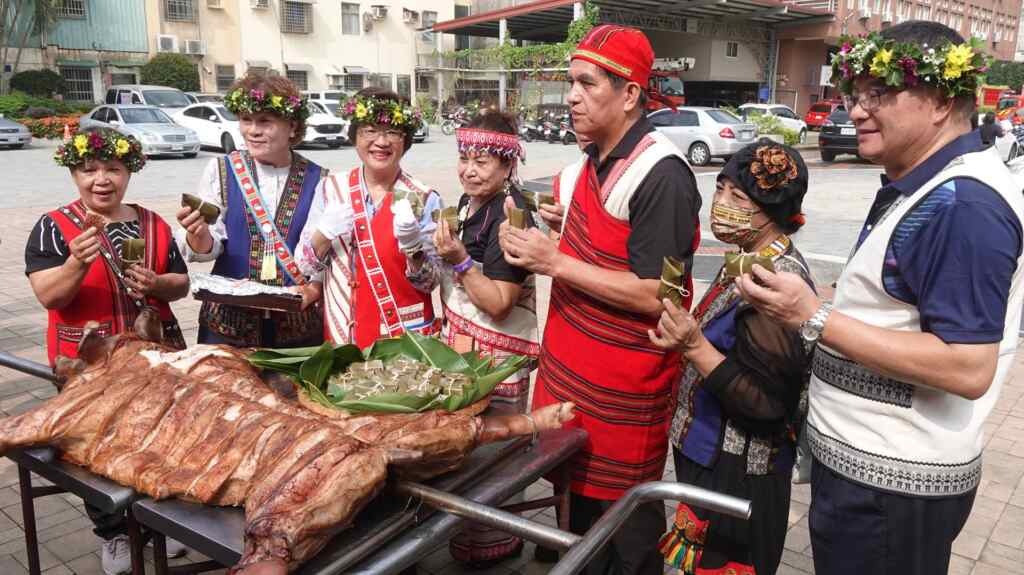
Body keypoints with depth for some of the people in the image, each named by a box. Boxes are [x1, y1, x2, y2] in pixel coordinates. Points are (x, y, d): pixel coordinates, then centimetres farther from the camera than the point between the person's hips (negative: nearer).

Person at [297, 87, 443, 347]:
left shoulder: (423, 198, -8)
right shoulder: (332, 188, -1)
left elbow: (429, 282, -9)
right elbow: (305, 264, 1)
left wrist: (412, 244, -26)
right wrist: (324, 232, -17)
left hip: (406, 336, -2)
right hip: (341, 335, 2)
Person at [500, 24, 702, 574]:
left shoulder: (661, 175, -20)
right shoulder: (595, 159, 9)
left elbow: (653, 296, -23)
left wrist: (555, 262, -22)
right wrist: (560, 229, 3)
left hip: (622, 391, -8)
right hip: (572, 365, 8)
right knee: (578, 509, 21)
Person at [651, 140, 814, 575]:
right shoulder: (750, 261, 4)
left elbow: (765, 400, -26)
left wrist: (694, 346, -31)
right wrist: (686, 338, 4)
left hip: (736, 474, -9)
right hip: (710, 453, 9)